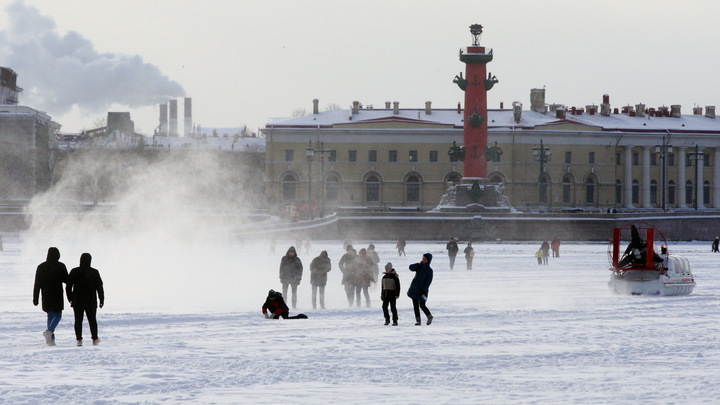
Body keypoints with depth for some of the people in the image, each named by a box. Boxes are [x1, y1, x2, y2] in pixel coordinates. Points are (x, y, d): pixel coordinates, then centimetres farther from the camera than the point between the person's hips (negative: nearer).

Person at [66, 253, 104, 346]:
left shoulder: (74, 272, -4)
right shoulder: (94, 273, -9)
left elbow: (68, 287, 0)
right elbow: (99, 287, -6)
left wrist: (70, 299, 11)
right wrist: (101, 300, 3)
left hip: (77, 301, 0)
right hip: (91, 301, 0)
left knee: (78, 320, 5)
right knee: (92, 320, 12)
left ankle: (79, 339, -4)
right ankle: (95, 339, 17)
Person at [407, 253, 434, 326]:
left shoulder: (429, 270, -9)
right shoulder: (419, 267, 7)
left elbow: (428, 281, -13)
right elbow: (411, 267, -5)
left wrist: (424, 291, -20)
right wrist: (419, 264, -17)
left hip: (422, 290, -5)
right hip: (415, 289, 5)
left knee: (422, 305, -2)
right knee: (415, 305, 3)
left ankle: (429, 317, 23)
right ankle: (418, 321, 9)